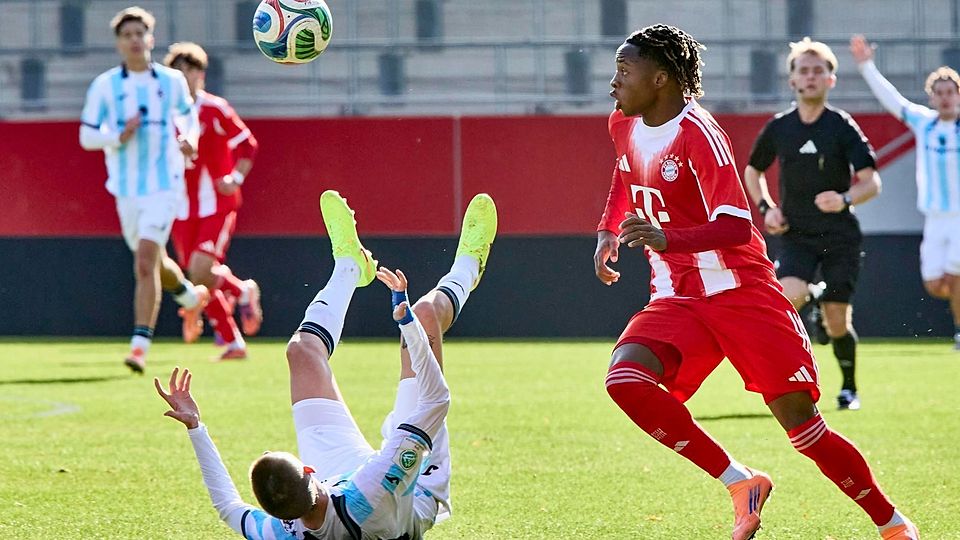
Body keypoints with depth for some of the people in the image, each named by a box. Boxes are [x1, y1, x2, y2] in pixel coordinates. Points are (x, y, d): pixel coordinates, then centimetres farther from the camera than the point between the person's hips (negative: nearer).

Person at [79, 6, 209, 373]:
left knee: (145, 263, -18)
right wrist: (120, 137, -18)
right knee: (154, 262, 19)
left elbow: (187, 113, 21)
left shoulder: (172, 81, 1)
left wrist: (190, 139, 1)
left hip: (164, 187, -3)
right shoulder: (104, 86, -2)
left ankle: (140, 346, -21)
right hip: (126, 189, 3)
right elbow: (86, 136, -1)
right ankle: (191, 296, 52)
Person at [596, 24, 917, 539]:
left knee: (803, 425, -8)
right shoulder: (624, 126, 5)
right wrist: (607, 232, 18)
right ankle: (741, 484, -12)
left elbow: (737, 227, -27)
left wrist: (666, 239, -41)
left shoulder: (697, 134, -18)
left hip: (742, 294, -6)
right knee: (625, 379, -23)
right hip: (676, 300, 6)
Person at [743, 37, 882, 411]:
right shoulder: (777, 128, 2)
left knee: (837, 323, 2)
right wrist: (766, 208, 2)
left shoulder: (842, 127, -6)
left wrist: (845, 199, -29)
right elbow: (752, 171, 19)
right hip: (797, 233, 1)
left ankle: (849, 387, 25)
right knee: (790, 297, -30)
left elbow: (871, 182, -9)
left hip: (840, 236, -1)